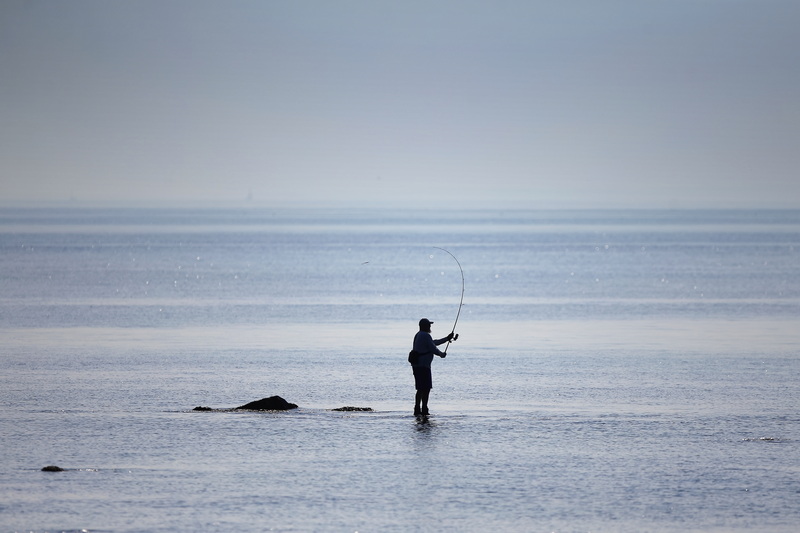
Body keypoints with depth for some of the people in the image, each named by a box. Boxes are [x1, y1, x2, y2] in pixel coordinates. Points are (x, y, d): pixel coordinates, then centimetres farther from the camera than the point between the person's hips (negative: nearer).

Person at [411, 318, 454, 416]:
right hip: (423, 365, -10)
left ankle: (417, 409, 14)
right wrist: (442, 354, 6)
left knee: (421, 389, 14)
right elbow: (433, 349, -14)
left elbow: (433, 343, 27)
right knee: (426, 389, -6)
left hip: (416, 365, 10)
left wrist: (447, 339, 30)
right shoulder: (426, 336, -14)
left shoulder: (419, 335, 18)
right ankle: (424, 410, -7)